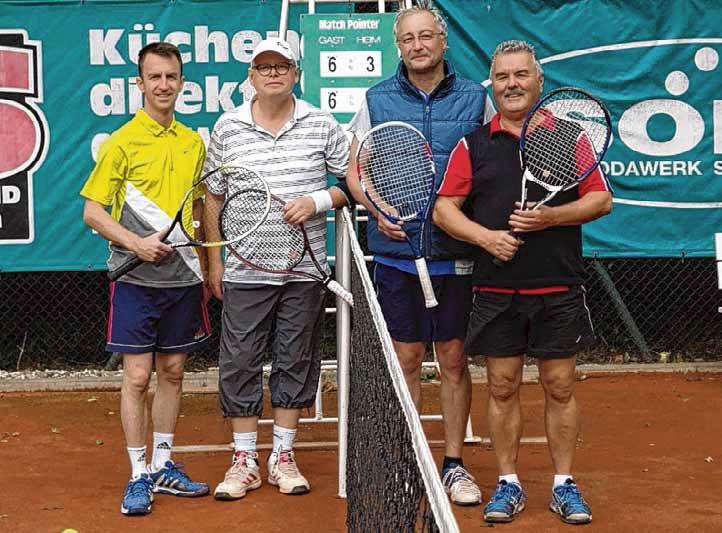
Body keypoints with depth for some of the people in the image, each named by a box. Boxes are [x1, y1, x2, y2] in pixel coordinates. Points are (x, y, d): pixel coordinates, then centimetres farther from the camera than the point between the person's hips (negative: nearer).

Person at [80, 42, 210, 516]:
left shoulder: (193, 143, 9)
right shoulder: (121, 142, -6)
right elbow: (93, 211, -6)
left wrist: (210, 264, 14)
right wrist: (136, 243, -19)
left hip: (183, 277, 5)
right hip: (136, 279, -4)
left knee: (172, 371, 11)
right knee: (137, 376, -2)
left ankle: (164, 466, 24)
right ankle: (139, 475, 9)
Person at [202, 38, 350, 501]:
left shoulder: (322, 125, 1)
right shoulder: (228, 127, 3)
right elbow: (214, 197, 9)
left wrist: (319, 201, -12)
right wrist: (215, 259, 6)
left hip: (304, 270, 0)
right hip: (245, 270, 0)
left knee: (297, 360, 7)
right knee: (240, 363, 1)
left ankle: (283, 456, 19)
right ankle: (245, 460, 13)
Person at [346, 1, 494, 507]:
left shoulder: (475, 99, 3)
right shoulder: (377, 100, 5)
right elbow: (355, 171, 9)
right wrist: (378, 211, -9)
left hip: (456, 254, 0)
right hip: (396, 252, 0)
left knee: (454, 359, 6)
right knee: (406, 358, 7)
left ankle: (454, 464, 18)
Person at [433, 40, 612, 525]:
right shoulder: (473, 145, 6)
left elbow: (601, 199, 1)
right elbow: (444, 208, 4)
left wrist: (551, 217, -15)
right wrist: (484, 236, -13)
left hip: (560, 289, -1)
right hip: (496, 289, 1)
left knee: (560, 387, 4)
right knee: (502, 387, 5)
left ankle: (564, 485, 16)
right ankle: (508, 484, 17)